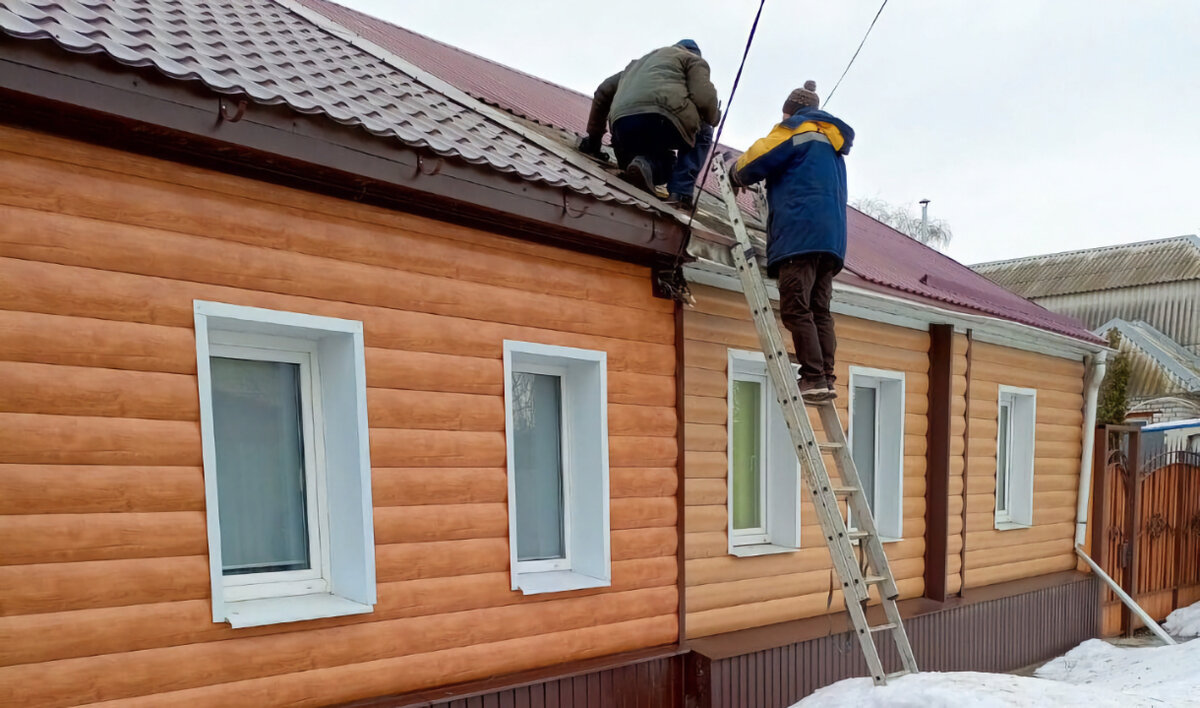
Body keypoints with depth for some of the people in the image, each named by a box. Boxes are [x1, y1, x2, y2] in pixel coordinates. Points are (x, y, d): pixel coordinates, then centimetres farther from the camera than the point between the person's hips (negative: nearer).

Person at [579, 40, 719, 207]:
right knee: (701, 134, 27)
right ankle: (680, 192, 5)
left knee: (667, 164, 31)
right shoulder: (694, 59, 23)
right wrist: (713, 117, 27)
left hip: (622, 127, 5)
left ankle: (646, 165, -6)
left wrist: (594, 137, 39)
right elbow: (704, 99, 4)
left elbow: (603, 93, 36)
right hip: (662, 116, -5)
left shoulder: (640, 62, 41)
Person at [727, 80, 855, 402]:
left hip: (801, 233, -8)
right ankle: (826, 379, -3)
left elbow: (755, 161, 0)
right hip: (832, 239, 8)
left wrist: (736, 174, 19)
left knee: (795, 309, -12)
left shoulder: (797, 128, 5)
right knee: (819, 311, 4)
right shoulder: (832, 141, 30)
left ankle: (813, 378, -19)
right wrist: (772, 186, 34)